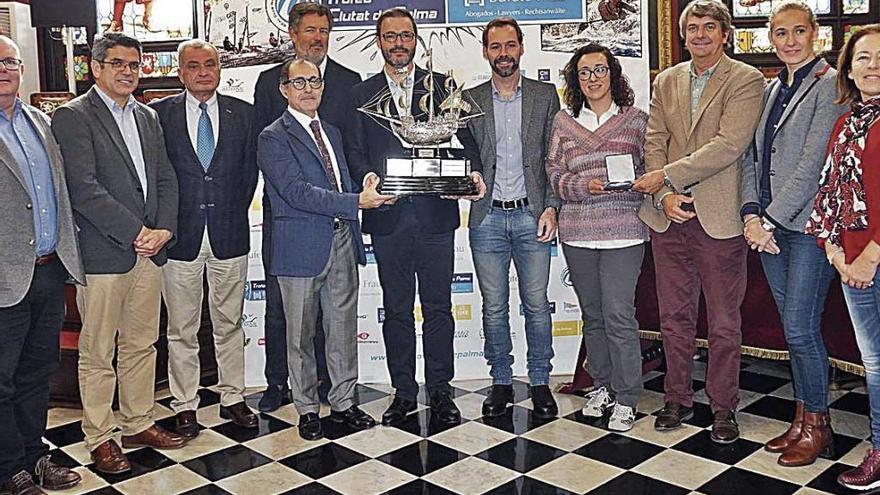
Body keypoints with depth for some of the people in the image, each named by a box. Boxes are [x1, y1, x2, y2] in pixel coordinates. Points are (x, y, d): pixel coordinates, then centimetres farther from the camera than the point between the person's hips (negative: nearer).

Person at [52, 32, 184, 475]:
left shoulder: (148, 117, 15)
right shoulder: (72, 118, -7)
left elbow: (165, 179, 13)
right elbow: (84, 189, -16)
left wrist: (164, 230, -2)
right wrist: (137, 232, -16)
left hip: (149, 252, 6)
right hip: (103, 254, -6)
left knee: (141, 345, 15)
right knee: (98, 353, 4)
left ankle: (137, 424, 29)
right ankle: (98, 437, 18)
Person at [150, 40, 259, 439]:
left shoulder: (242, 113, 6)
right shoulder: (158, 114, 1)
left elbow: (250, 170, 8)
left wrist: (234, 213, 2)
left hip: (230, 236, 2)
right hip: (180, 236, -1)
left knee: (229, 324, 12)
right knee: (181, 330, 7)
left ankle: (232, 398, 24)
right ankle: (184, 405, 20)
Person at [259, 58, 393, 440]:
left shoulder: (331, 133, 16)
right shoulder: (274, 137, -7)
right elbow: (296, 192, -19)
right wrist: (357, 201, -23)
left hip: (342, 242, 6)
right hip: (302, 247, -6)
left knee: (344, 327, 12)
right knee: (301, 334, 6)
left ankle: (343, 402, 25)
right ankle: (307, 409, 20)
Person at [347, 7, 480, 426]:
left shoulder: (442, 86, 10)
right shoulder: (361, 94, 10)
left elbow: (464, 140, 6)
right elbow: (354, 151, 3)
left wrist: (471, 172, -14)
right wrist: (368, 177, -18)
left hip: (435, 213, 0)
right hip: (388, 216, 1)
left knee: (438, 307, 6)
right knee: (396, 309, 9)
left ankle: (440, 390, 18)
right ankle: (403, 391, 20)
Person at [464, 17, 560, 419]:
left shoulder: (546, 96, 6)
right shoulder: (469, 100, 8)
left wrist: (551, 208, -6)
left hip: (531, 215, -1)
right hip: (487, 218, 1)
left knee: (537, 305, 4)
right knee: (494, 307, 7)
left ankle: (540, 382, 19)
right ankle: (501, 382, 21)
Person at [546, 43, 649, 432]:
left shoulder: (636, 119, 5)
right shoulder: (564, 121, 9)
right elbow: (555, 176, 6)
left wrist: (630, 185, -14)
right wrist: (585, 186, -12)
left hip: (623, 232, -3)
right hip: (577, 232, 3)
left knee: (619, 315, -6)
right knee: (592, 314, 13)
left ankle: (626, 399, 8)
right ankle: (602, 386, 29)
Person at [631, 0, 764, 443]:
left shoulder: (746, 80, -3)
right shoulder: (666, 82, 13)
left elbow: (729, 145, -15)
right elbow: (654, 142, 6)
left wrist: (665, 177, -15)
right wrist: (663, 196, -10)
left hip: (718, 218, -4)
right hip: (669, 217, 4)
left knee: (724, 322, 6)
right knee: (674, 316, 12)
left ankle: (723, 407, 21)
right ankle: (677, 399, 27)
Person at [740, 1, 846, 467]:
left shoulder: (830, 85, -7)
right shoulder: (771, 90, 15)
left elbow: (813, 163, -14)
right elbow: (752, 155, 11)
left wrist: (771, 219, -14)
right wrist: (751, 214, -2)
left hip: (807, 223, -6)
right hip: (769, 226, 7)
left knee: (801, 327, -4)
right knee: (793, 327, 12)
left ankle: (818, 424, 14)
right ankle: (802, 419, 23)